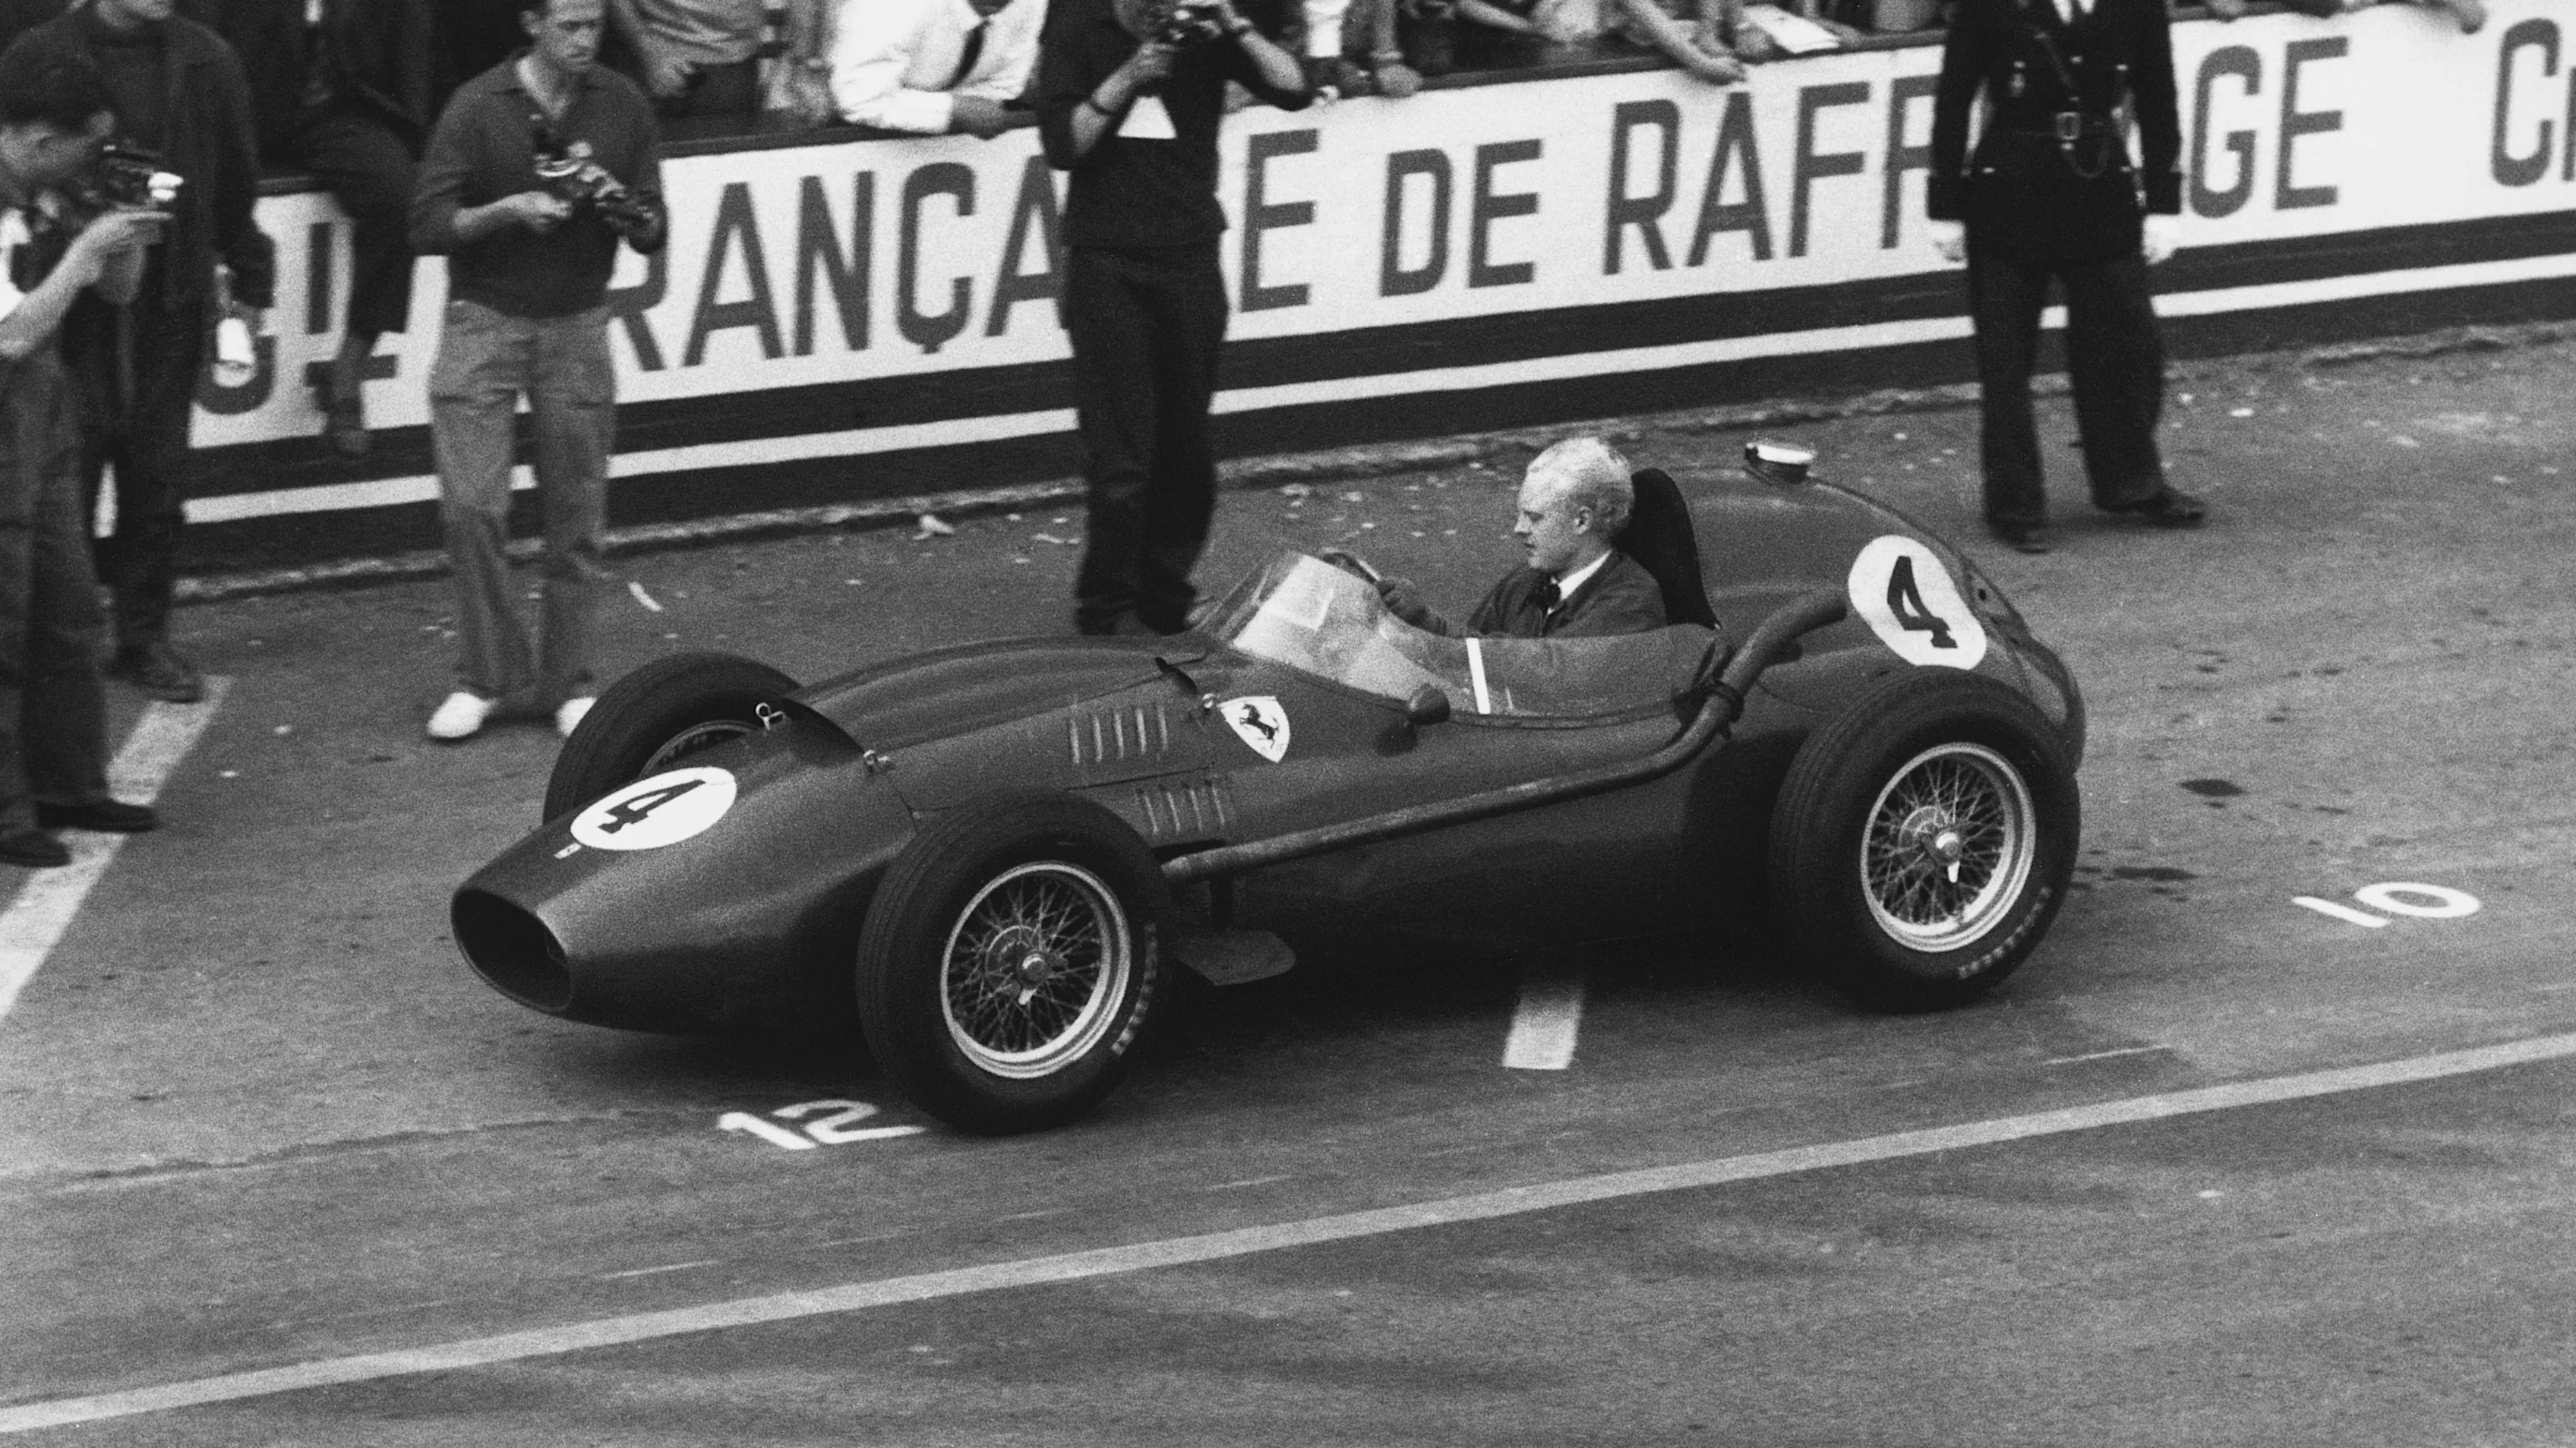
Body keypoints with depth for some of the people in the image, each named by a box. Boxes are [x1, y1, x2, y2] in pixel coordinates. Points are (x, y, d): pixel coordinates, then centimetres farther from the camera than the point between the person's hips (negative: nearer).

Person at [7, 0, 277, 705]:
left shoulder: (204, 59, 4)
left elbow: (236, 181, 11)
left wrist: (249, 279, 11)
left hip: (172, 301, 2)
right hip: (73, 299, -2)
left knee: (158, 475, 6)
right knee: (67, 472, -2)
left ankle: (144, 638, 16)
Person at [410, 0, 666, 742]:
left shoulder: (622, 105, 1)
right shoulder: (478, 108, -8)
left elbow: (653, 235, 5)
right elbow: (427, 227, -10)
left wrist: (620, 208, -16)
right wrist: (508, 211, -24)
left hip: (576, 326, 2)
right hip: (484, 320, -2)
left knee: (576, 516, 3)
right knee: (470, 505, -9)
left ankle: (568, 681, 15)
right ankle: (491, 674, 6)